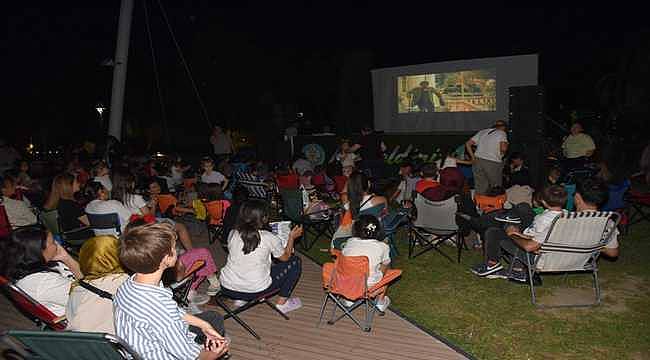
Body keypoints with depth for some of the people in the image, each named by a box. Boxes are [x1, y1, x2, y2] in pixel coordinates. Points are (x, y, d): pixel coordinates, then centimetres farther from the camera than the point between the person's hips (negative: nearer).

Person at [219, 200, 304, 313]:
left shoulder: (232, 234, -3)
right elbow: (285, 257, 4)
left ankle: (240, 299, 25)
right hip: (255, 290, -5)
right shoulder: (269, 238, -13)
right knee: (294, 261, 9)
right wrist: (292, 237, 18)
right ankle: (281, 303, 14)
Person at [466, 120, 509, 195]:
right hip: (493, 163, -5)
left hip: (478, 161, 5)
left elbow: (468, 144, 13)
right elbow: (503, 148, -16)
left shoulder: (482, 132, 17)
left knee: (480, 189, 7)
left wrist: (473, 157, 11)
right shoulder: (502, 133, 2)